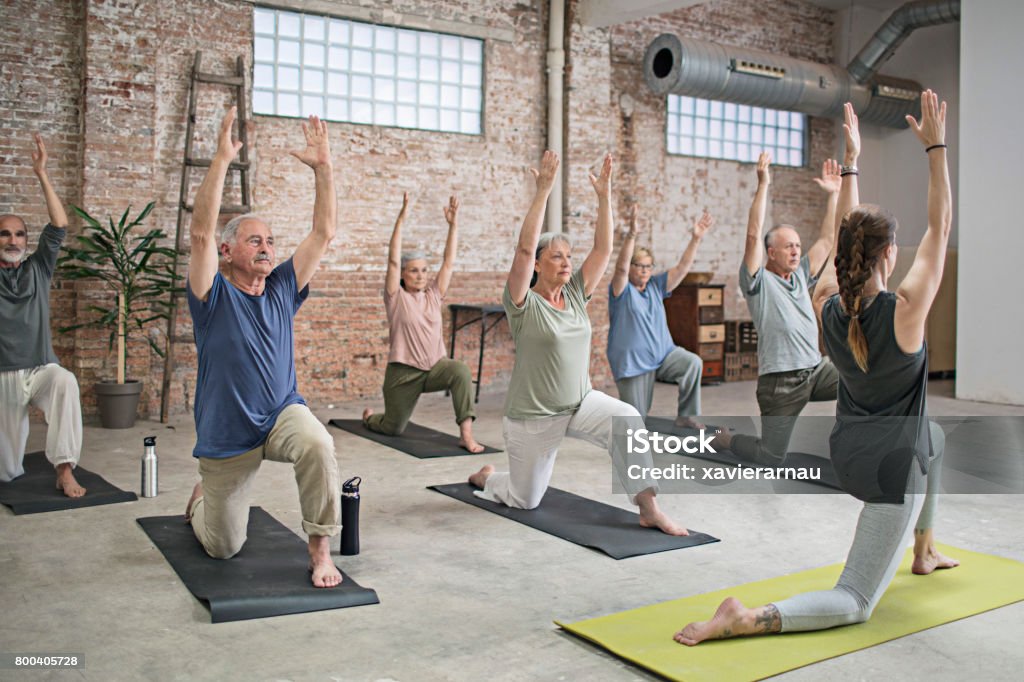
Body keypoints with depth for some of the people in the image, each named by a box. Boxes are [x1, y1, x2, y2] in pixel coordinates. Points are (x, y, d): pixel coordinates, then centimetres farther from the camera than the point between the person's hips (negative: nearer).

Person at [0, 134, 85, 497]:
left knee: (66, 382, -40)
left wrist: (41, 174, -14)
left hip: (41, 369, -1)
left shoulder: (38, 268, 3)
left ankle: (64, 469, -35)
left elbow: (59, 227, -8)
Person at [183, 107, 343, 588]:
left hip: (282, 414, 2)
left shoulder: (283, 288, 1)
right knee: (224, 547, 10)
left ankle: (319, 548, -18)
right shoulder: (214, 296, -10)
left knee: (317, 445, -36)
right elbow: (201, 232, -25)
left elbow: (323, 233, -5)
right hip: (226, 435, -2)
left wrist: (322, 168, -12)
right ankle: (201, 501, 46)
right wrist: (223, 160, -31)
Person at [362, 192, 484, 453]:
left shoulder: (434, 294, 5)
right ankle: (369, 416, 47)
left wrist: (453, 224, -12)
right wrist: (401, 219, -25)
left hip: (436, 366, 3)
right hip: (403, 371, -2)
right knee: (393, 428, 10)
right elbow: (393, 260, -17)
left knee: (461, 371, -32)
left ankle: (466, 434, -31)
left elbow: (449, 262, -2)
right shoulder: (395, 297, -5)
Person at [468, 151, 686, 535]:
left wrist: (604, 195, -13)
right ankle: (485, 477, 42)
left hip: (581, 403, 4)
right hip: (532, 416, -4)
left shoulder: (576, 295, 1)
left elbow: (603, 249, -6)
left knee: (628, 419, -28)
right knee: (525, 500, 9)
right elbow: (525, 248, -28)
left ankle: (648, 507, -22)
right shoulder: (523, 303, -14)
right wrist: (543, 191, -31)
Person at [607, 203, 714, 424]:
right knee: (636, 419, -4)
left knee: (693, 362, -24)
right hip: (633, 362, -5)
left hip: (664, 354, 5)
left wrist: (695, 239, -11)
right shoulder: (622, 289, -6)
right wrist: (631, 234, -39)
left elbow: (682, 267, 2)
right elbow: (621, 266, -25)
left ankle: (686, 415, -11)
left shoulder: (656, 286, 9)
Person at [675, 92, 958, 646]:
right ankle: (746, 620, -22)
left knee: (932, 437, 39)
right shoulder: (903, 312, -22)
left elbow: (848, 235, 5)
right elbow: (940, 226, -15)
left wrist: (851, 161, 10)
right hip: (891, 466, -7)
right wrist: (935, 147, -12)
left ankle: (924, 553, 47)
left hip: (847, 453, 7)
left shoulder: (827, 307, -8)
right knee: (855, 603, 2)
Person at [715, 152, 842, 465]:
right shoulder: (759, 281, -6)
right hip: (780, 380, -7)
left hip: (815, 369, 7)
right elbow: (753, 236, -18)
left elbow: (826, 240, 14)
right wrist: (763, 185, -21)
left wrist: (833, 193, 10)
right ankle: (717, 435, 21)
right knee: (771, 459, -5)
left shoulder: (800, 276, 13)